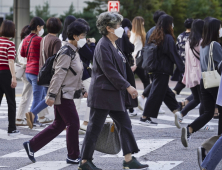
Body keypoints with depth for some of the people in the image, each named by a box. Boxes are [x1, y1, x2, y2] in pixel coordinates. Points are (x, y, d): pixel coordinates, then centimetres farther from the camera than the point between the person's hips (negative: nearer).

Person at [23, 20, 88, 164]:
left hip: (67, 94, 10)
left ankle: (31, 145, 17)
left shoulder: (74, 52, 14)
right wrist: (51, 95, -24)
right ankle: (73, 156, 7)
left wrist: (83, 90, 22)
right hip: (63, 94, -10)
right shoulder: (66, 53, -17)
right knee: (73, 123, -3)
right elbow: (59, 75, -22)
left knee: (58, 125, 12)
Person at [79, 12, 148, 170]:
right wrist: (128, 86, -18)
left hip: (115, 95, 10)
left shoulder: (114, 46, 14)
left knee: (125, 124, 9)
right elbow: (110, 71, -21)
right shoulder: (103, 46, -16)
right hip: (102, 94, -10)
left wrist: (128, 87, 15)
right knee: (95, 128, -2)